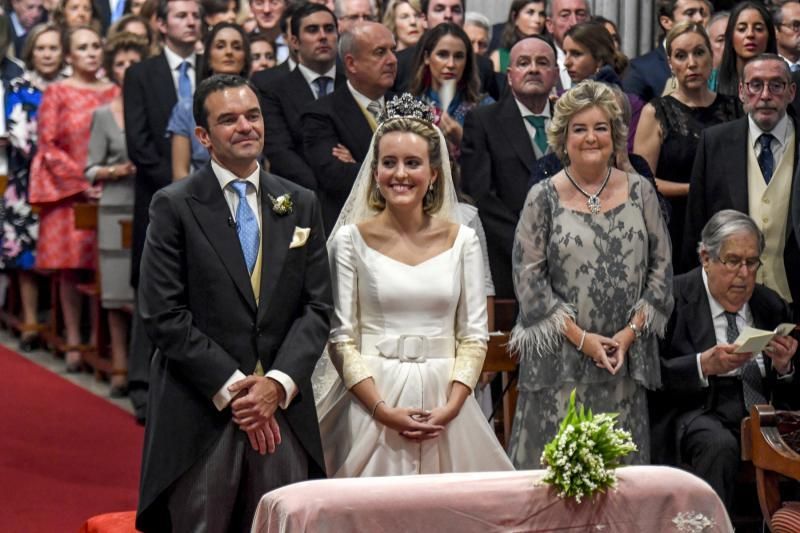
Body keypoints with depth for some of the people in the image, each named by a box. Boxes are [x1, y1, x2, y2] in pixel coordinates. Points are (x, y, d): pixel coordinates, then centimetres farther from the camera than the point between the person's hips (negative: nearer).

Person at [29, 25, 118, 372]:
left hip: (108, 193, 2)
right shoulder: (57, 93, 3)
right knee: (70, 268, -1)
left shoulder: (115, 93, 10)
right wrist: (82, 183, -11)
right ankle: (73, 343, 3)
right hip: (67, 193, -2)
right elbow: (48, 146, -2)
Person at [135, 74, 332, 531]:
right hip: (201, 414, -3)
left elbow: (318, 308, 7)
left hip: (284, 410, 3)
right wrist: (231, 388, -12)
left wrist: (279, 383, -8)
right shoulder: (174, 207, -1)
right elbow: (164, 316, -7)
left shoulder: (301, 205, 11)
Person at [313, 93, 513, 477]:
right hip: (373, 403, -2)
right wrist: (383, 410, -13)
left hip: (444, 405, 2)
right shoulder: (351, 240, 0)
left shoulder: (461, 240, 6)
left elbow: (474, 335, 5)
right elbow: (341, 338, -3)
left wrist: (451, 406, -9)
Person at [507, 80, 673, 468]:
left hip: (626, 359, 2)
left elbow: (661, 266, 7)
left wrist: (631, 331, -4)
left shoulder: (639, 192, 6)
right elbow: (528, 276, -4)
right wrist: (581, 338, -10)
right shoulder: (543, 198, -1)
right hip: (559, 360, -2)